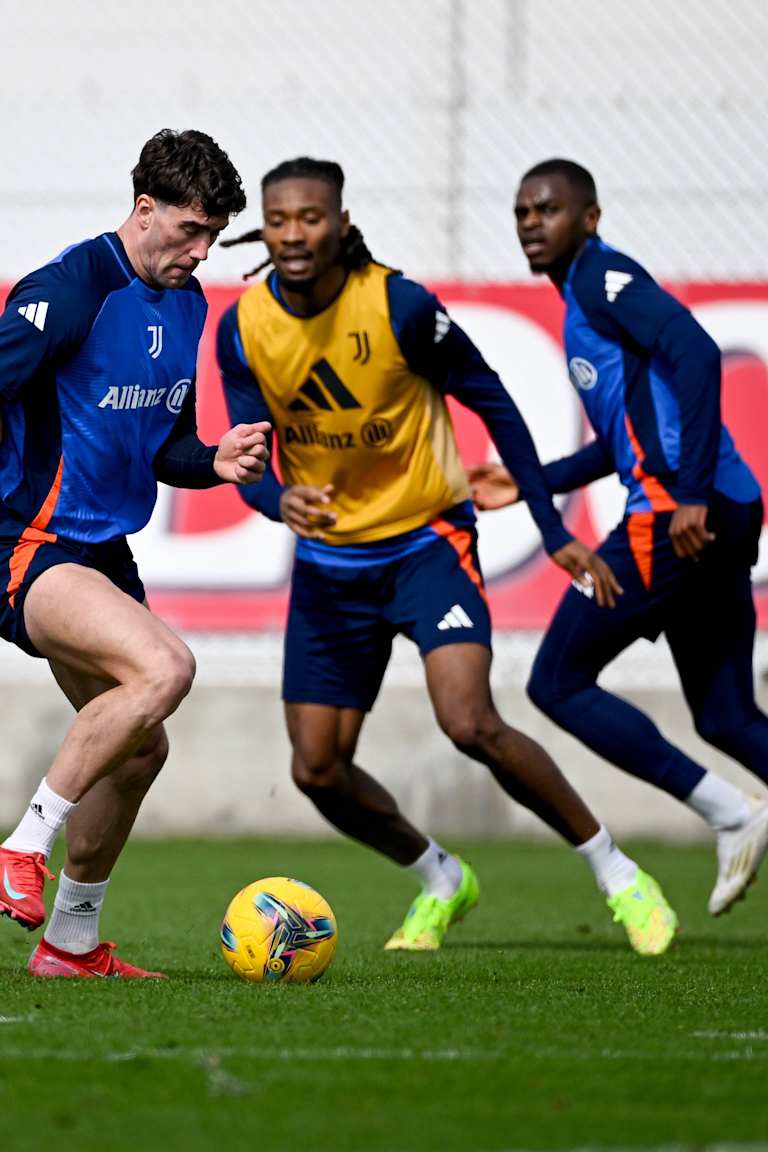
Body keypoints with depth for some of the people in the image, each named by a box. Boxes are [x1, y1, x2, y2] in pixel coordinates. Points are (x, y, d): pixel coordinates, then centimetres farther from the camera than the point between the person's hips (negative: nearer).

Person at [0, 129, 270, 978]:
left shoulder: (186, 303, 12)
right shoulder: (69, 289, -16)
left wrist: (217, 461, -1)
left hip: (100, 552, 9)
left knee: (138, 747, 12)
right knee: (163, 667, -29)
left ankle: (70, 944, 27)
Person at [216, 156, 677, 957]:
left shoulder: (398, 305, -18)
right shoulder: (244, 328, -9)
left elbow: (492, 403, -6)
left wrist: (553, 530, -6)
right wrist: (280, 500, -32)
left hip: (427, 539, -4)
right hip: (329, 562, 4)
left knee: (471, 724, -24)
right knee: (317, 771, 1)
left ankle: (615, 873, -6)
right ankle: (439, 881, 29)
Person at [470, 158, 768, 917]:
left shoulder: (603, 277, -4)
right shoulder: (582, 295, 25)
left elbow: (696, 354, -20)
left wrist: (691, 494, -26)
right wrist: (529, 482, 35)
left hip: (678, 515, -10)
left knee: (557, 682, -2)